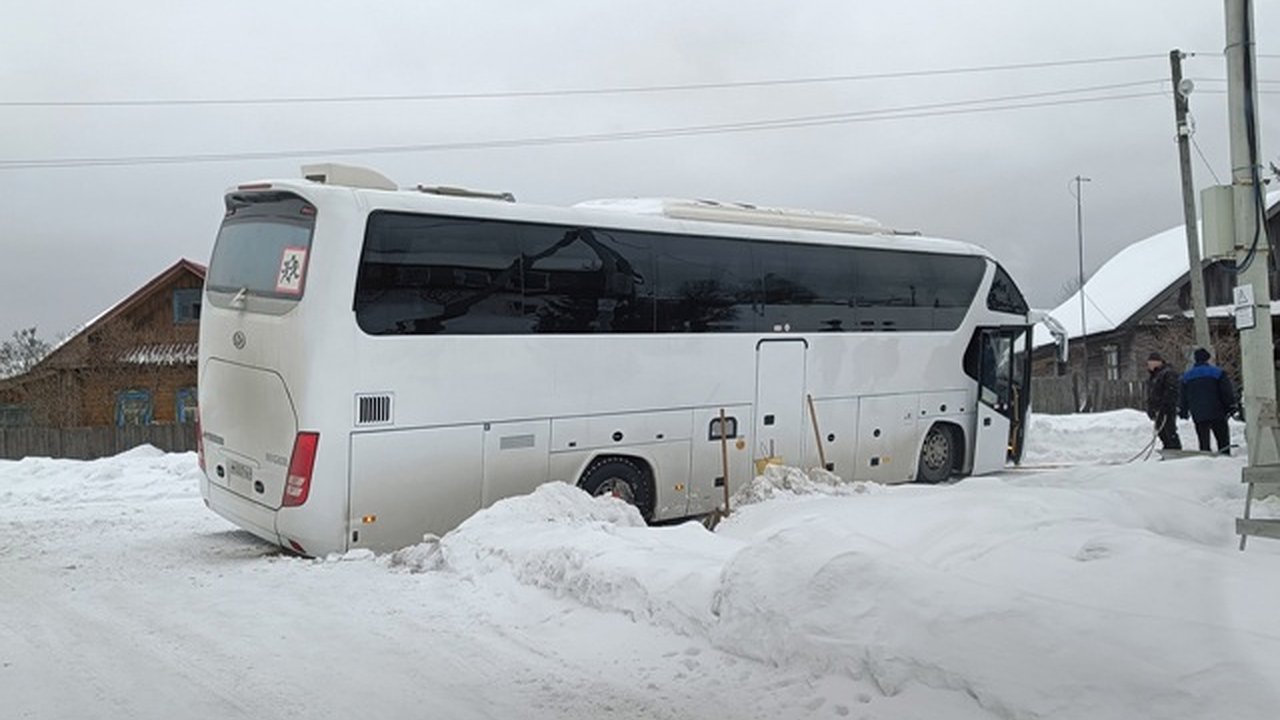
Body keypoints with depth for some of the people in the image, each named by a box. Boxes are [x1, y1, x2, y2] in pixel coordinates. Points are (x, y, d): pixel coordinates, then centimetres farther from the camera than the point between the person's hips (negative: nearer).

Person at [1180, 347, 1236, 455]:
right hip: (1217, 414, -3)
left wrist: (1184, 411, 20)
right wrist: (1231, 406, 4)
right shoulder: (1217, 372, -2)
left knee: (1203, 442, 5)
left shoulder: (1187, 376, 9)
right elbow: (1227, 392, -3)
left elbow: (1183, 397, 13)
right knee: (1223, 439, 4)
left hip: (1198, 416, 3)